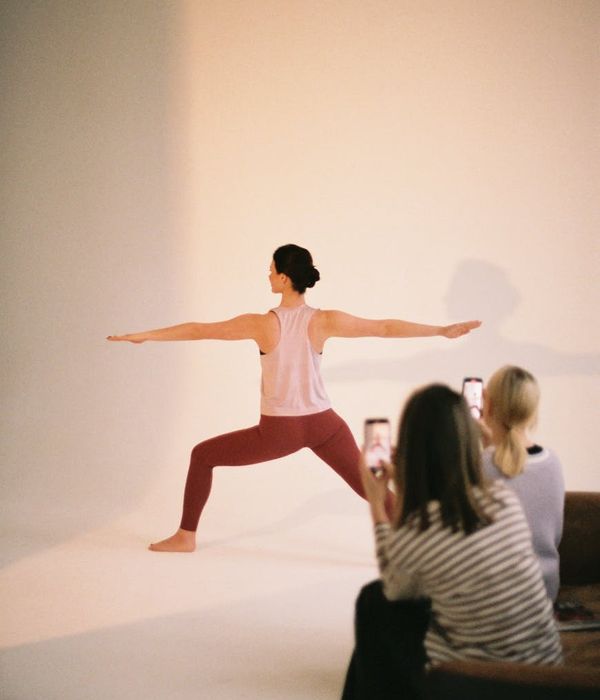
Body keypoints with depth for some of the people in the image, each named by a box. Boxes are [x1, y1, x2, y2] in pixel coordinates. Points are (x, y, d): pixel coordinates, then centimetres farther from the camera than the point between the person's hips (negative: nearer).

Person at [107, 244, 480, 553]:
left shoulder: (262, 324, -12)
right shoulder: (325, 321, -7)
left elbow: (200, 330, -4)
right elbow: (387, 327, -4)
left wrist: (144, 335, 6)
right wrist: (443, 330, 4)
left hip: (279, 430, -2)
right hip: (324, 425, 2)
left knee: (203, 456, 16)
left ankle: (186, 536, 19)